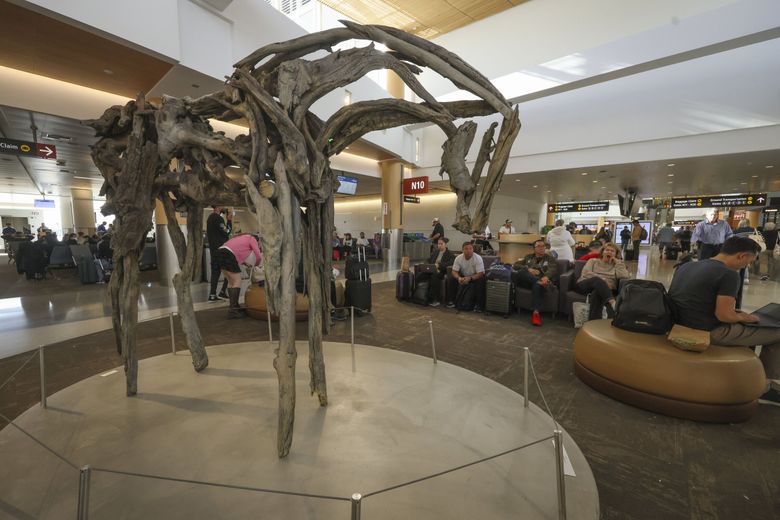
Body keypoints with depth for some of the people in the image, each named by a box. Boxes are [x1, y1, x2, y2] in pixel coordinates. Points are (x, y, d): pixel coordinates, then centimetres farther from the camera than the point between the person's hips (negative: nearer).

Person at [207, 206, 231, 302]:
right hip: (220, 250, -9)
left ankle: (212, 295, 8)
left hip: (213, 249, 9)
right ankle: (223, 292, -2)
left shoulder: (210, 218, 17)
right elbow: (226, 233, -16)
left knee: (215, 271, 9)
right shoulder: (217, 218, -13)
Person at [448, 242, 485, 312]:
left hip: (476, 276, -3)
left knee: (480, 281, -34)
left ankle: (478, 304, -21)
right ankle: (453, 300, -3)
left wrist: (469, 278, -43)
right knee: (453, 279, -18)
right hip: (463, 276, 4)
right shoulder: (458, 258, -15)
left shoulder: (478, 258, -24)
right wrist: (459, 278, -36)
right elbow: (454, 271, -13)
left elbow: (480, 274, -27)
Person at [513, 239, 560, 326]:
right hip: (526, 281, 2)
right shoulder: (528, 257, 27)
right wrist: (528, 269, -8)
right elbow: (515, 265, 13)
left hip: (541, 279, -2)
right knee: (521, 272, -32)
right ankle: (540, 282, -42)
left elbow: (553, 269, -1)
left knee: (538, 285, -40)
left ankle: (536, 313, -50)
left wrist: (546, 277, -26)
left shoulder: (550, 258, 20)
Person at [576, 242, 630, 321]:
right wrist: (602, 280, -10)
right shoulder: (593, 261, 22)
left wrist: (618, 262, 9)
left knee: (596, 293, -39)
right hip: (585, 285, 0)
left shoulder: (617, 265, 24)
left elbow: (625, 277, 2)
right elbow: (585, 273, 1)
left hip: (604, 291, 0)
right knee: (597, 280, -36)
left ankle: (593, 323, -50)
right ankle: (612, 302, -55)